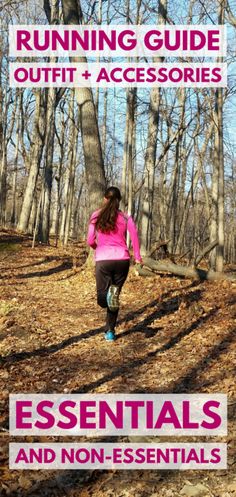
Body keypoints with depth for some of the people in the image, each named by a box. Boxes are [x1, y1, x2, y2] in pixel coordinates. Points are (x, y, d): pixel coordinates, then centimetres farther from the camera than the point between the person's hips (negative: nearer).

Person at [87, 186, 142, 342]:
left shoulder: (96, 215, 9)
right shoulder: (125, 217, 9)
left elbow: (90, 241, 5)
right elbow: (134, 232, -10)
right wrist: (137, 256, -7)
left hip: (103, 260, -1)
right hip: (122, 259, 1)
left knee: (102, 299, 7)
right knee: (114, 297, 17)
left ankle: (110, 293, -28)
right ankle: (110, 332, 16)